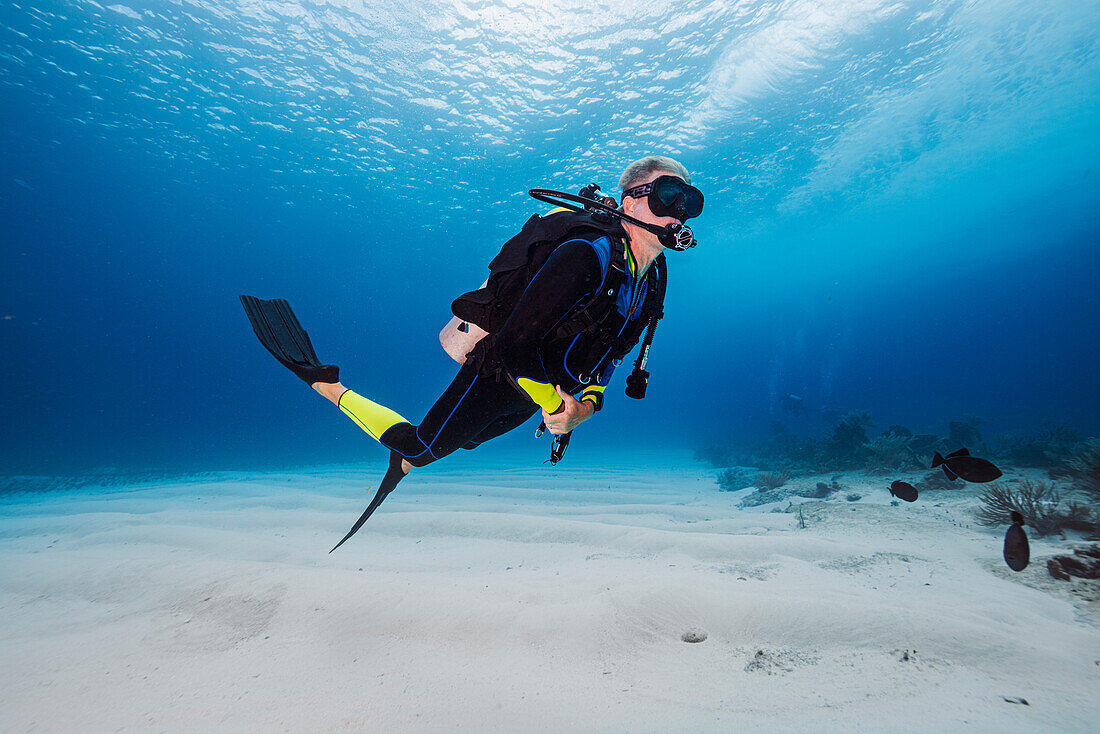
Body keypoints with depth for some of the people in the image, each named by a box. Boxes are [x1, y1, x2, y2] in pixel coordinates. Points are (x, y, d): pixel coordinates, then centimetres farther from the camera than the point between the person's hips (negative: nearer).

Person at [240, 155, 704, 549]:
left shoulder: (652, 280, 0)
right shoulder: (589, 253, -30)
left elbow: (605, 352, 9)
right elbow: (514, 346, -35)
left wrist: (589, 402, -9)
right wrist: (553, 406, -23)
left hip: (534, 393, 8)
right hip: (497, 376, -7)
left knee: (463, 441, 27)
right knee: (419, 446, 7)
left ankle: (403, 465, 57)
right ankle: (325, 383, 25)